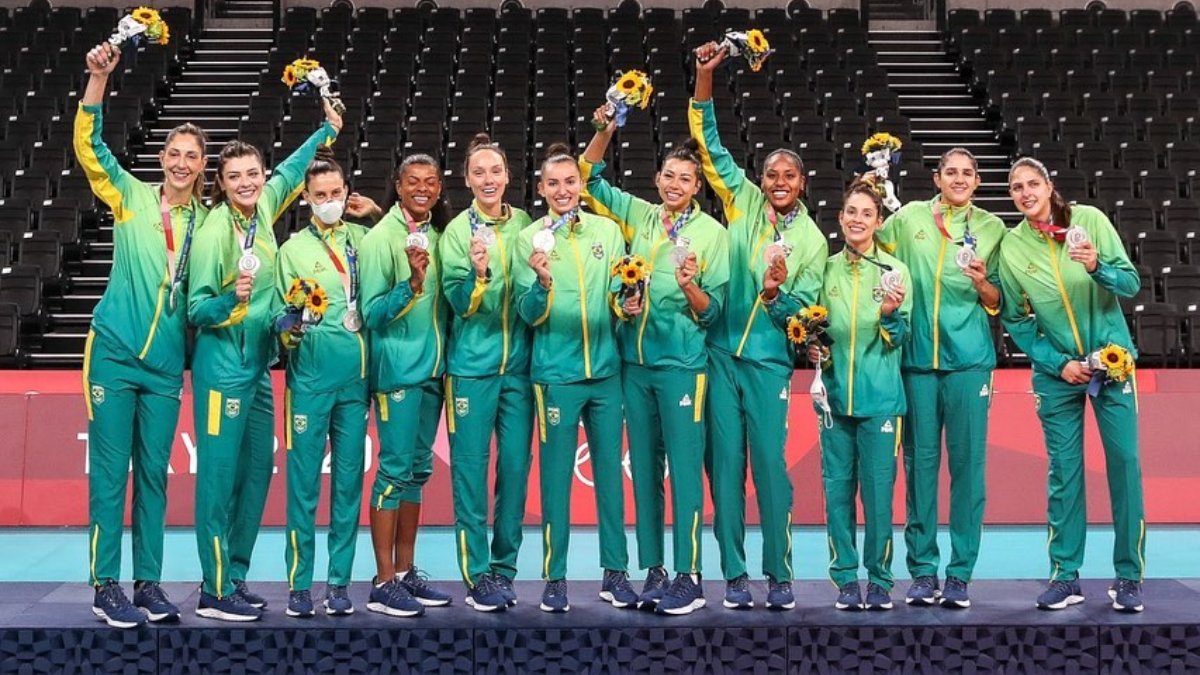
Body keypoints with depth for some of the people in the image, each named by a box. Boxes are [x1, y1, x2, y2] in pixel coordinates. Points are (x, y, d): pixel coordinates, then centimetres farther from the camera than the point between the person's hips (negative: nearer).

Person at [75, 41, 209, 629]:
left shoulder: (206, 220, 8)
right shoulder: (130, 197, 0)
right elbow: (88, 144, -7)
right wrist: (98, 78, -20)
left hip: (167, 362, 3)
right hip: (115, 352, -3)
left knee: (153, 473, 9)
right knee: (110, 471, -1)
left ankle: (148, 584, 16)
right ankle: (105, 587, 6)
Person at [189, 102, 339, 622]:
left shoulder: (264, 209, 5)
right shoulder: (214, 231, -13)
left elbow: (290, 169, 26)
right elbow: (196, 310, -11)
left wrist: (327, 129, 34)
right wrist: (233, 297, -30)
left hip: (258, 364, 8)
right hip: (223, 367, -8)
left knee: (258, 470, 10)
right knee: (219, 475, -4)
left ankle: (235, 577, 20)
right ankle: (215, 592, 1)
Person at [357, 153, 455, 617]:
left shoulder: (438, 233, 10)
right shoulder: (381, 237, -9)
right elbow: (372, 312, -14)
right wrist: (412, 283, -27)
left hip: (432, 368, 7)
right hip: (398, 367, -7)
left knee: (418, 470, 11)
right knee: (395, 469, -6)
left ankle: (405, 571, 20)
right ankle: (383, 584, 0)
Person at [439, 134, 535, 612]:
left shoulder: (527, 225, 7)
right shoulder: (457, 231, -2)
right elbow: (460, 302, -9)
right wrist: (477, 272, -26)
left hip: (519, 362, 3)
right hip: (473, 364, -3)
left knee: (516, 464, 5)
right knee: (470, 465, -1)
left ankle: (504, 567, 17)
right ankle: (477, 574, 7)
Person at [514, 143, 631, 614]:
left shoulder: (608, 231, 6)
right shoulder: (530, 239, -2)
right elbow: (529, 315, -6)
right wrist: (542, 283, -24)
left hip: (607, 368, 3)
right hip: (556, 373, -3)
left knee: (610, 469, 9)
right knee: (556, 474, 2)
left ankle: (615, 569, 19)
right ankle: (555, 577, 11)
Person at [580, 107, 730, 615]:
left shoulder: (712, 232, -1)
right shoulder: (639, 215, 9)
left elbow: (712, 310, -2)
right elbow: (588, 178, 16)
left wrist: (690, 287, -23)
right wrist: (605, 131, 2)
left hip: (682, 363, -4)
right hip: (635, 358, 4)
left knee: (684, 467, -5)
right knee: (643, 468, 9)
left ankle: (688, 578, 0)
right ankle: (650, 569, 17)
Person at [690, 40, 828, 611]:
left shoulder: (812, 239, 4)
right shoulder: (743, 203, 6)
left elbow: (805, 309, 2)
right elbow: (710, 145, 4)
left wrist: (776, 292, -20)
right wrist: (704, 78, -4)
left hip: (768, 359, -1)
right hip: (719, 351, 1)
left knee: (770, 462, -4)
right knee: (725, 462, 2)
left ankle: (779, 574, 7)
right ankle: (734, 574, 10)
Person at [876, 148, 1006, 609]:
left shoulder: (991, 228, 8)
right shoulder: (909, 217, 8)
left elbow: (997, 304, 8)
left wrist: (983, 283, -12)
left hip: (969, 358, 0)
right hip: (917, 355, 1)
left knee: (967, 462, -1)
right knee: (920, 462, 3)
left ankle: (960, 573, 7)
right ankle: (922, 570, 11)